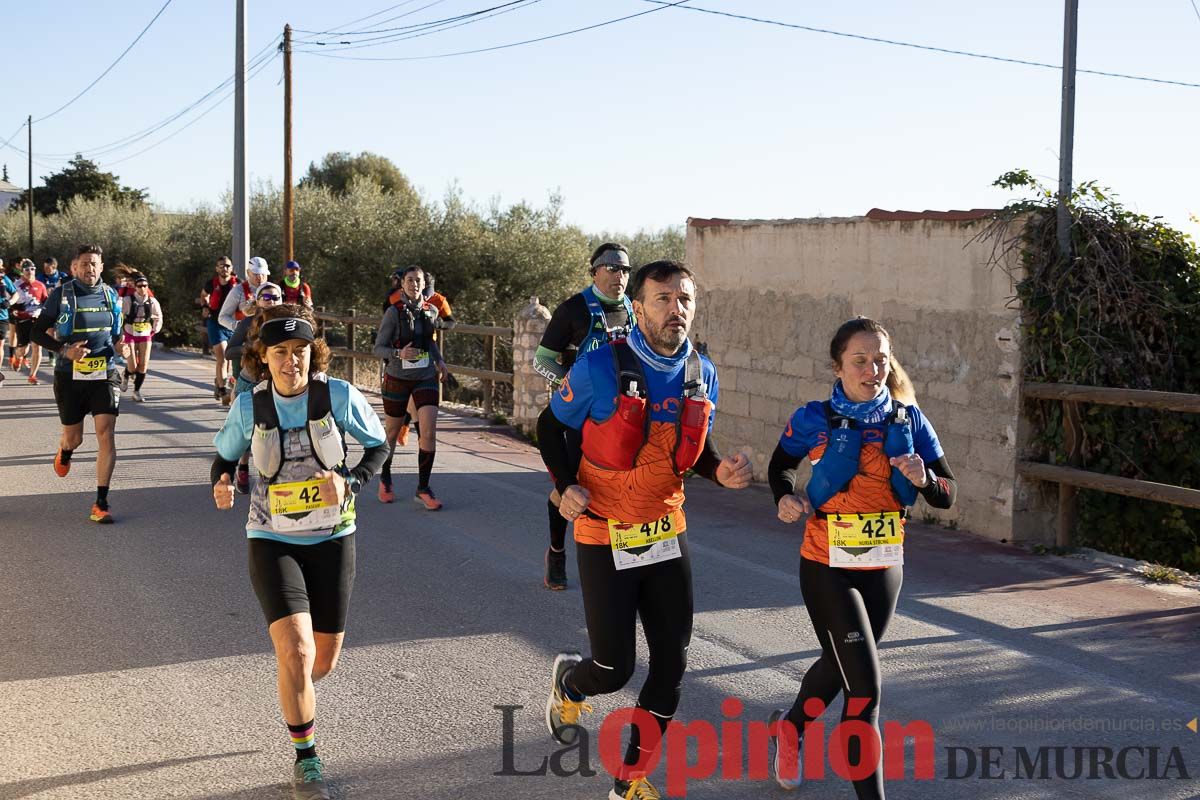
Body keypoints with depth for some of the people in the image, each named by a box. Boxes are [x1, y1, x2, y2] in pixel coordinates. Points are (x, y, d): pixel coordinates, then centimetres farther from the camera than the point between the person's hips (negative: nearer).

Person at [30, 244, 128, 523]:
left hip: (105, 374, 1)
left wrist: (120, 347, -2)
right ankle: (64, 452, 53)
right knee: (74, 438, 11)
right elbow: (38, 333, -3)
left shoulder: (111, 296, 6)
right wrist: (64, 350, -19)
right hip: (70, 376, -1)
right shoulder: (61, 295, -4)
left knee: (106, 435, -13)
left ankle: (101, 503, -9)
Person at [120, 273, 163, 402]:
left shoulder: (152, 301, -1)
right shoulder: (127, 300, -12)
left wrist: (154, 331, 8)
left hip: (145, 336, 3)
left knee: (144, 366, -4)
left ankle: (137, 391, 11)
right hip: (130, 335, -3)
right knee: (132, 367, -9)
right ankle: (125, 377, 28)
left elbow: (158, 318, 13)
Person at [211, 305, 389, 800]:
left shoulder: (339, 396, -12)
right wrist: (222, 485, -14)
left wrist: (349, 484, -16)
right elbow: (224, 456, 8)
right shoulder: (249, 407, -9)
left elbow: (378, 447, 2)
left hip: (331, 540, 1)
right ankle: (306, 760, 4)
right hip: (272, 541, -1)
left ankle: (295, 692, 50)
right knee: (297, 654, -18)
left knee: (324, 662, 10)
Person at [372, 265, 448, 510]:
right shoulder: (394, 312, -9)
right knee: (392, 432, 11)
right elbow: (378, 348, -10)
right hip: (398, 378, -2)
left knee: (429, 431, -13)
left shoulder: (431, 311, 3)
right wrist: (399, 354, -27)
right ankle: (385, 479, 36)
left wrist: (439, 360, 10)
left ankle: (423, 489, -4)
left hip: (426, 378, 2)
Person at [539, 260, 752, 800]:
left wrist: (720, 472, -9)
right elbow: (550, 427, -2)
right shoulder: (601, 366, -17)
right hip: (605, 538, -5)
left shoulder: (702, 375, -1)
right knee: (614, 669, -2)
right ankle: (568, 683, 36)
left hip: (667, 535, 5)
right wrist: (565, 485, -17)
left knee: (671, 663, 4)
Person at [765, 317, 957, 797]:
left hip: (885, 569, 4)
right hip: (828, 569, -4)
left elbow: (947, 495, -2)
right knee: (865, 687, -10)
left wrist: (923, 478, -23)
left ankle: (791, 725, 53)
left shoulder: (909, 420, -4)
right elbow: (780, 466, 8)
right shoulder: (814, 420, -11)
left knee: (839, 664, 24)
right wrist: (786, 498, -13)